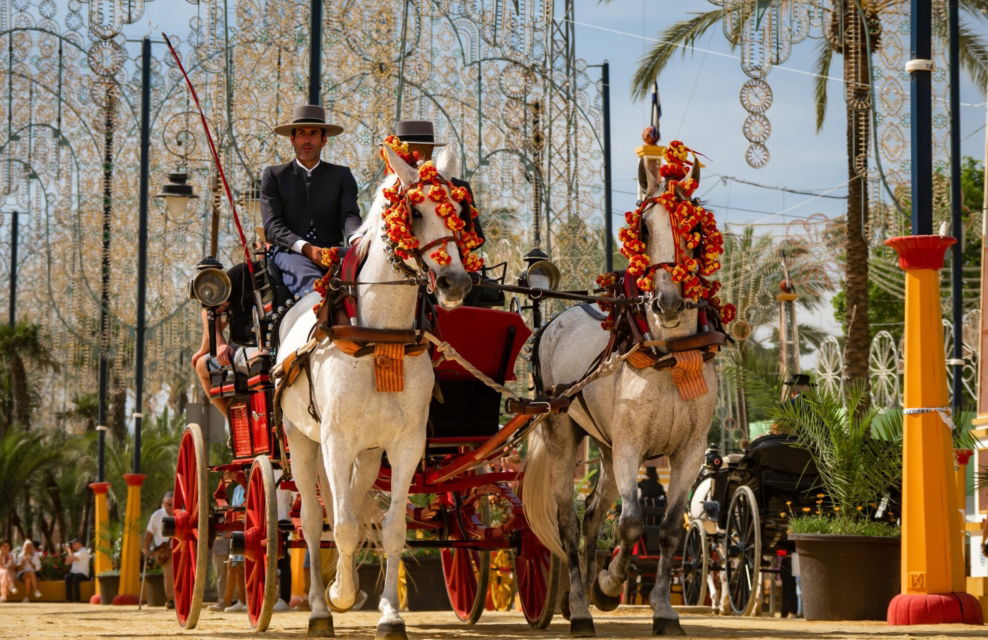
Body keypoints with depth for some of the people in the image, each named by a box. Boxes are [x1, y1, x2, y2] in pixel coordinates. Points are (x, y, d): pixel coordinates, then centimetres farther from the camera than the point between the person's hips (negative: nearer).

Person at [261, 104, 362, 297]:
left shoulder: (341, 175, 19)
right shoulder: (274, 175, 14)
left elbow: (350, 216, 4)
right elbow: (272, 226, 3)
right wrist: (306, 248, -16)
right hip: (290, 252, -2)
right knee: (312, 281, -38)